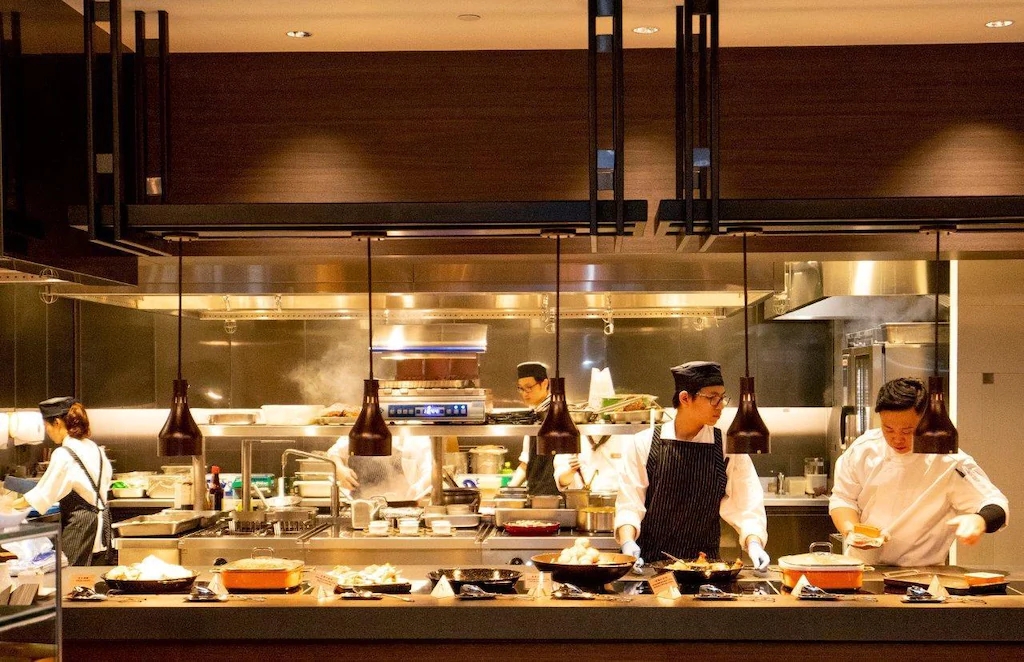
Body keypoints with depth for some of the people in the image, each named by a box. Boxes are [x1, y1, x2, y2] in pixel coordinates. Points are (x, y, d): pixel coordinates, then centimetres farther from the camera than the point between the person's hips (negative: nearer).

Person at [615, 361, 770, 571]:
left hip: (704, 564, 1)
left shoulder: (728, 447, 4)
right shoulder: (644, 444, 1)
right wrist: (628, 542, -17)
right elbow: (628, 503, -1)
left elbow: (746, 506, 2)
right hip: (649, 562, -1)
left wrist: (753, 543, -15)